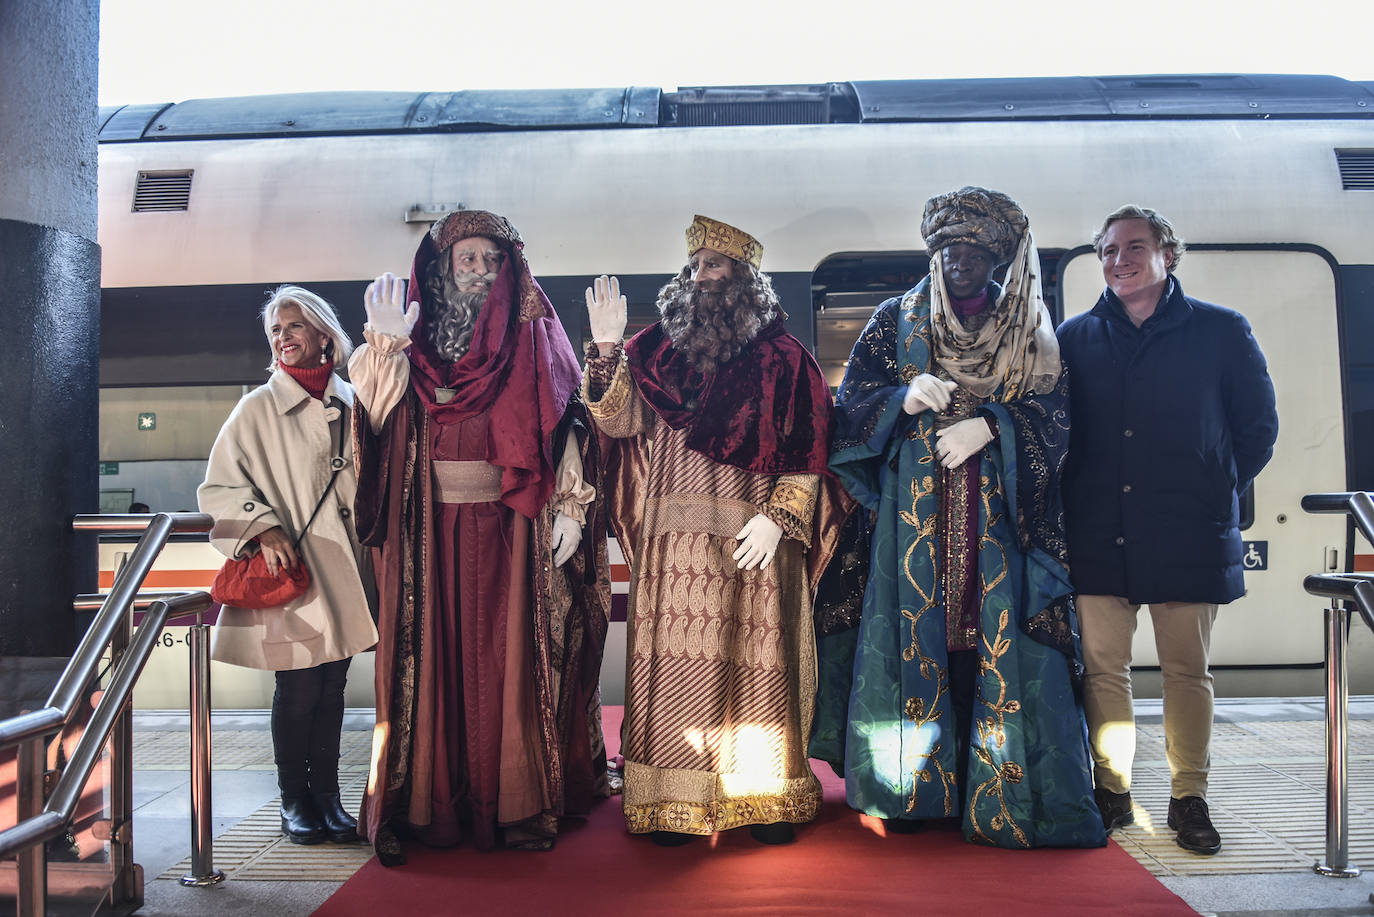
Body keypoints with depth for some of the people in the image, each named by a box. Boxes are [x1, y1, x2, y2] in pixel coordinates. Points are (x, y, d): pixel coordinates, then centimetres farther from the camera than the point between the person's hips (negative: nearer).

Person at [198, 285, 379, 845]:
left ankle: (327, 794, 17)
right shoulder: (259, 407, 0)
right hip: (290, 568, -3)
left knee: (332, 685, 7)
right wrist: (264, 528, -15)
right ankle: (294, 799, 14)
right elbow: (220, 487, -1)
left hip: (343, 567, 3)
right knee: (299, 688, -1)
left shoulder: (350, 402, 10)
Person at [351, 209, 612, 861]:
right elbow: (381, 417, -5)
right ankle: (433, 800, 11)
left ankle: (518, 800, 10)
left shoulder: (533, 340, 7)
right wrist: (386, 348, -20)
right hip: (433, 527, 1)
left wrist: (568, 506, -10)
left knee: (513, 655, 1)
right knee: (436, 655, 2)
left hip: (511, 527, -1)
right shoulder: (416, 337, 9)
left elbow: (568, 424, 0)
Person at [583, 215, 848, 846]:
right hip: (672, 541, 2)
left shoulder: (782, 357, 5)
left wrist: (778, 517, -10)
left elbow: (807, 451, 0)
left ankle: (766, 798, 13)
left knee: (755, 666, 1)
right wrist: (608, 353, -12)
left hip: (753, 540, -2)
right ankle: (674, 801, 9)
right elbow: (618, 422, 1)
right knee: (674, 666, 1)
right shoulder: (658, 349, 12)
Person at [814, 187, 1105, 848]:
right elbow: (851, 402, 5)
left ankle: (996, 794, 5)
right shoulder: (896, 321, 11)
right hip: (915, 508, 0)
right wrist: (905, 399, -14)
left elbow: (1054, 411, 4)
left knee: (995, 636, -4)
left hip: (998, 513, 0)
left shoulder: (1027, 329, 11)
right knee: (917, 630, -3)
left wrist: (990, 425, -13)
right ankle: (912, 789, 6)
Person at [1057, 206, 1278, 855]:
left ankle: (1189, 798, 19)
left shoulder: (1220, 331, 4)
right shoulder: (1076, 337, 8)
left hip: (1188, 536, -1)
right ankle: (1112, 791, 19)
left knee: (1187, 672, 6)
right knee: (1103, 667, 5)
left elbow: (1258, 427, 10)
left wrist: (1216, 496, 6)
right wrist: (1077, 502, 7)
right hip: (1098, 535, 2)